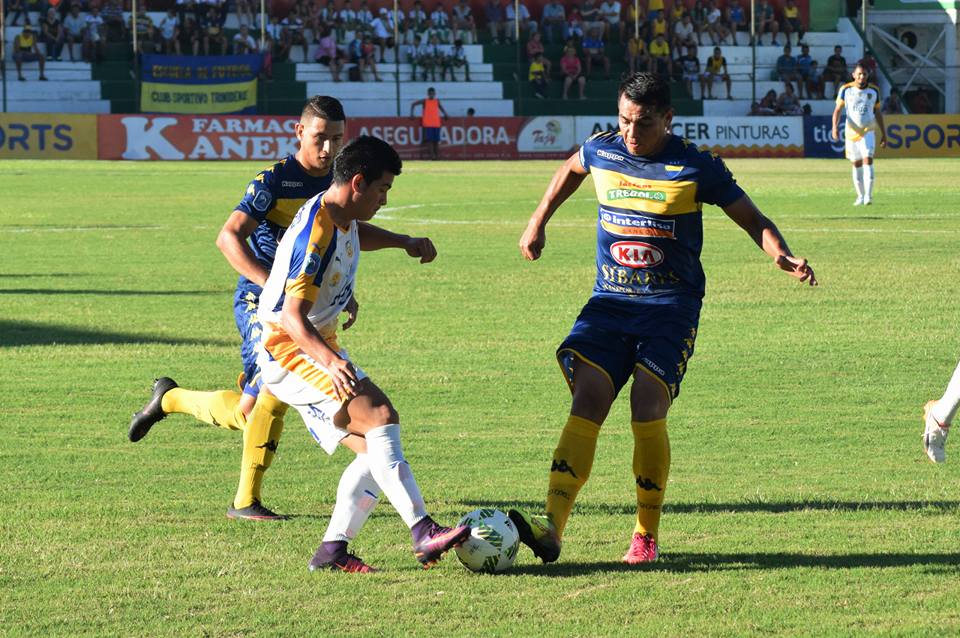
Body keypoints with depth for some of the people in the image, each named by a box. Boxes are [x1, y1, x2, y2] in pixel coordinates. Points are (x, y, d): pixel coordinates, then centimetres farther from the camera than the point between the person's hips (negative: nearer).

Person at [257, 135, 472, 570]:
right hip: (289, 351, -10)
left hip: (319, 347, 10)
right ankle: (423, 533, -32)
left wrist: (404, 242, 27)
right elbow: (292, 316, -31)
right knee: (379, 417, -24)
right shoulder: (315, 236, -24)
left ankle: (333, 550, 5)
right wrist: (330, 361, -45)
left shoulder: (343, 218, 6)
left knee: (376, 444, 4)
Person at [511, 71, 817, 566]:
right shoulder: (600, 151, 3)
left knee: (648, 412, -17)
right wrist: (538, 222, 27)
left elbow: (752, 220, 1)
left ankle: (647, 534, -1)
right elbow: (571, 169, 29)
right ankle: (551, 527, -23)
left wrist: (782, 256, -18)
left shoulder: (697, 168, -7)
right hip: (609, 301, 3)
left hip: (671, 307, -3)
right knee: (587, 401, -15)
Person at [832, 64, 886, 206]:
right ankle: (860, 196, 18)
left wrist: (884, 134, 10)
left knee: (868, 160, -17)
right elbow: (838, 110, -2)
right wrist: (835, 127, -18)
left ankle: (868, 195, -22)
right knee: (857, 165, 7)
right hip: (851, 131, 1)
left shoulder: (874, 91, 2)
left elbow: (878, 113, 10)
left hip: (868, 131, -1)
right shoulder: (846, 90, -2)